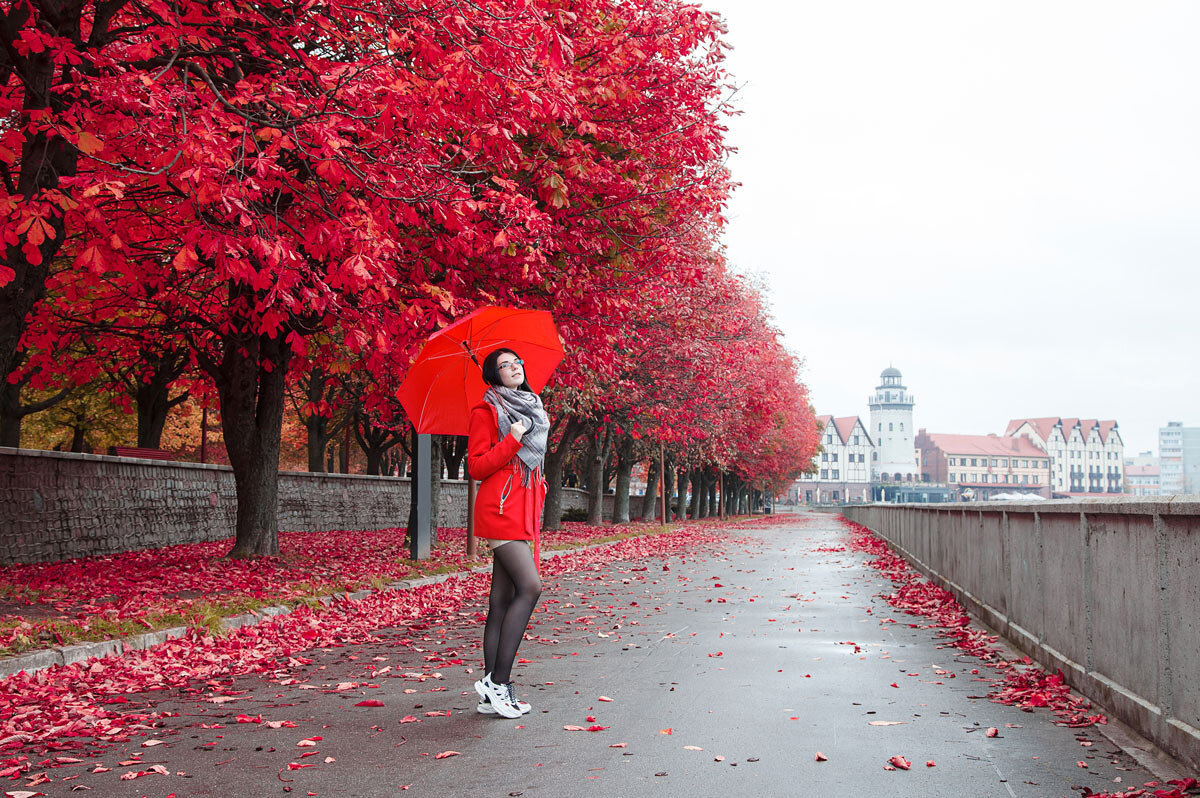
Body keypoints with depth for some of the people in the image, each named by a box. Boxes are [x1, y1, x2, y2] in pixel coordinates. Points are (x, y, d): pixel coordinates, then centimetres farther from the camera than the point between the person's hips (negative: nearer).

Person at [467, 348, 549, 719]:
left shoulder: (532, 409, 21)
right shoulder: (486, 412, -2)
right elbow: (476, 467, -9)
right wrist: (512, 440, -15)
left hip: (524, 511, 8)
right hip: (500, 507, -8)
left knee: (502, 599, 5)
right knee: (530, 587, -18)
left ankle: (493, 693, 6)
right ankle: (497, 681, -12)